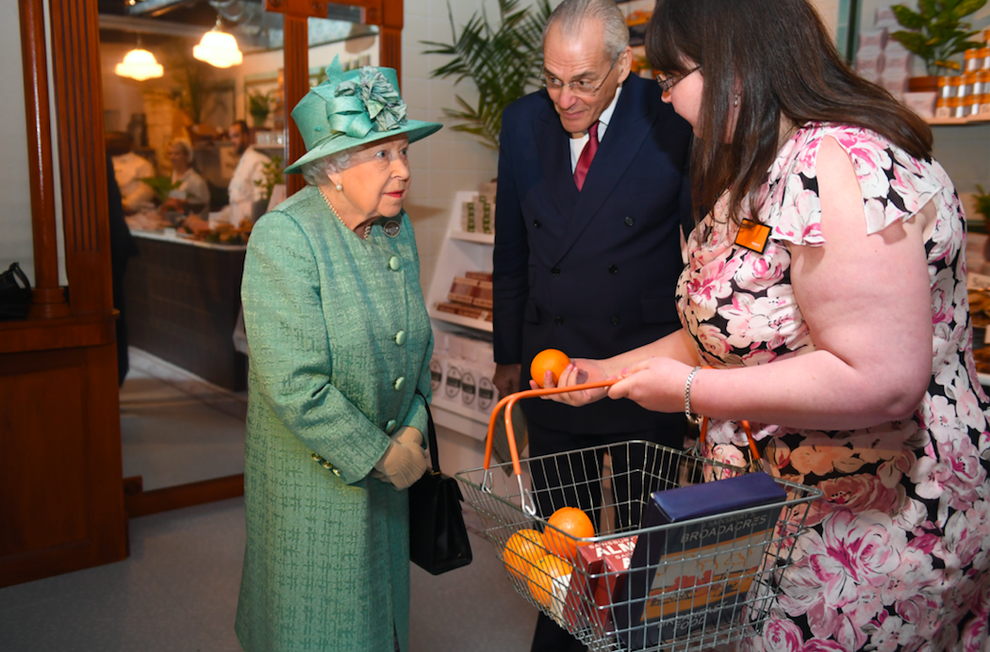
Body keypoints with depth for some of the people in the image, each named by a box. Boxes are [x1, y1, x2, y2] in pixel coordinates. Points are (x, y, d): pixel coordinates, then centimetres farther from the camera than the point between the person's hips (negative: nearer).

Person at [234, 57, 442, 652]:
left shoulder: (399, 228, 0)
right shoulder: (283, 237, -22)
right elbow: (295, 386, -27)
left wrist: (412, 428, -4)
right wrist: (380, 455, -18)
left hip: (386, 462, 6)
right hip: (312, 476, -6)